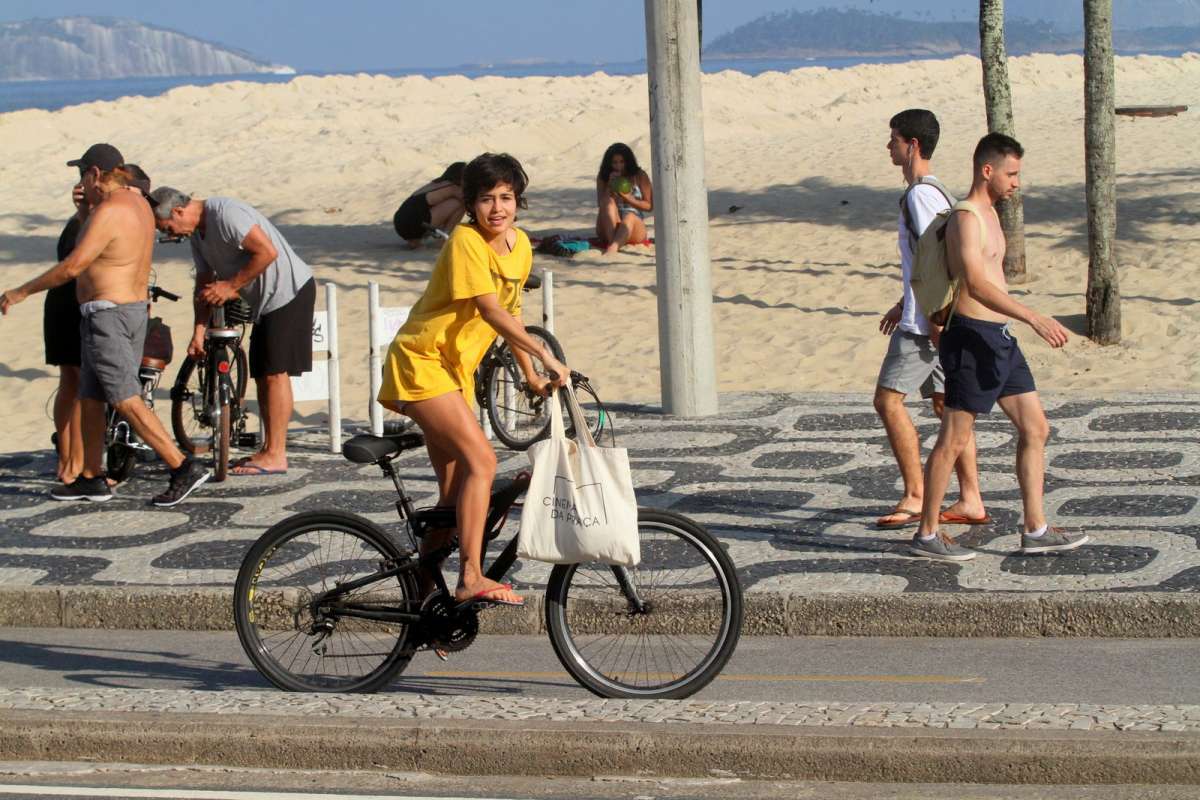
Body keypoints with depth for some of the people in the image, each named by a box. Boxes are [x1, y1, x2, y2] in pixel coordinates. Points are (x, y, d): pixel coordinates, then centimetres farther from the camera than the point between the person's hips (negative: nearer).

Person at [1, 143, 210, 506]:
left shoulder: (107, 212, -19)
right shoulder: (138, 201, 10)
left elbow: (73, 266, -24)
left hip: (105, 315, -10)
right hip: (135, 310, 10)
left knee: (127, 402, -10)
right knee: (89, 399, 16)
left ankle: (184, 468, -15)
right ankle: (90, 479, 21)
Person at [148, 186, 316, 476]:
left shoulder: (226, 213, -20)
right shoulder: (197, 233, 11)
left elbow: (267, 252, -26)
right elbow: (204, 283, 17)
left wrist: (231, 286, -18)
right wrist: (198, 332, 10)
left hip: (289, 292, -10)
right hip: (265, 301, 10)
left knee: (275, 373, -10)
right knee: (262, 375, 11)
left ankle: (276, 455, -8)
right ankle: (269, 448, 18)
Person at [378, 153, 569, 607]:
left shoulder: (519, 245, 6)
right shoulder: (466, 241, -20)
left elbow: (509, 311, 17)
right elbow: (490, 310, -28)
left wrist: (530, 376, 18)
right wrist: (544, 354, -33)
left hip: (455, 369, 9)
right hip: (421, 364, -9)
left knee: (456, 490, 10)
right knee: (482, 461, -21)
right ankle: (471, 579, -24)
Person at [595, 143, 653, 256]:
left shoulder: (640, 176, 5)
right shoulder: (602, 177, 9)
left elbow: (649, 206, 3)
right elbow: (601, 203, 1)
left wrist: (629, 199, -13)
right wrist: (610, 186, -11)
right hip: (608, 228, 1)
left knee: (629, 217, -36)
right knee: (609, 202, -27)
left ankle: (613, 247, -65)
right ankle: (611, 241, -49)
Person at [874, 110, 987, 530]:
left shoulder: (921, 194, -15)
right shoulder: (933, 191, 17)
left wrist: (935, 317, -23)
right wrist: (903, 304, 30)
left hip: (924, 320, -10)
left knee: (888, 399, -7)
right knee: (946, 404, 10)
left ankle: (915, 497, -5)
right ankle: (971, 500, 11)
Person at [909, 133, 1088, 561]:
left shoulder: (988, 213, 16)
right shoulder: (965, 219, -15)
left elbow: (934, 267, 30)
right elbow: (976, 286, -28)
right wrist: (1034, 318, -34)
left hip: (1000, 339, 10)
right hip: (973, 337, -10)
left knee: (1035, 428, 9)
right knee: (954, 439, -3)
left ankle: (1035, 530, 14)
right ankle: (926, 535, 5)